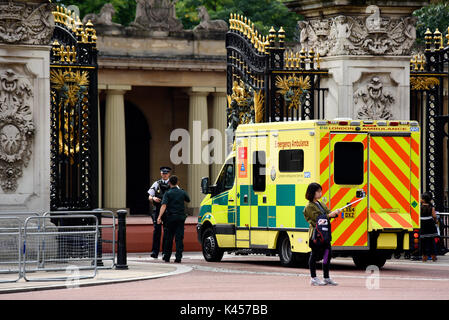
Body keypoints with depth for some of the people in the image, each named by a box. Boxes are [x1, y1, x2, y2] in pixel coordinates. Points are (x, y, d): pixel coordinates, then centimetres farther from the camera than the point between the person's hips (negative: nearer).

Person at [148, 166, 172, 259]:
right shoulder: (156, 184, 11)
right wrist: (153, 198, -15)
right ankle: (155, 252, -12)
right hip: (157, 210, 0)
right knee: (157, 230, -10)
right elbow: (149, 197, 9)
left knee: (167, 231, 1)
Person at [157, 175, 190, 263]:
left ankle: (167, 257, 17)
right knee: (179, 238, 0)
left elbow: (164, 205, -17)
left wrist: (160, 217, -23)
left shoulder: (168, 194, -5)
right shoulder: (182, 192, 4)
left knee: (169, 238, 10)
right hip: (181, 217, 2)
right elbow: (188, 200, 24)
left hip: (171, 217, -1)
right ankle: (178, 257, -8)